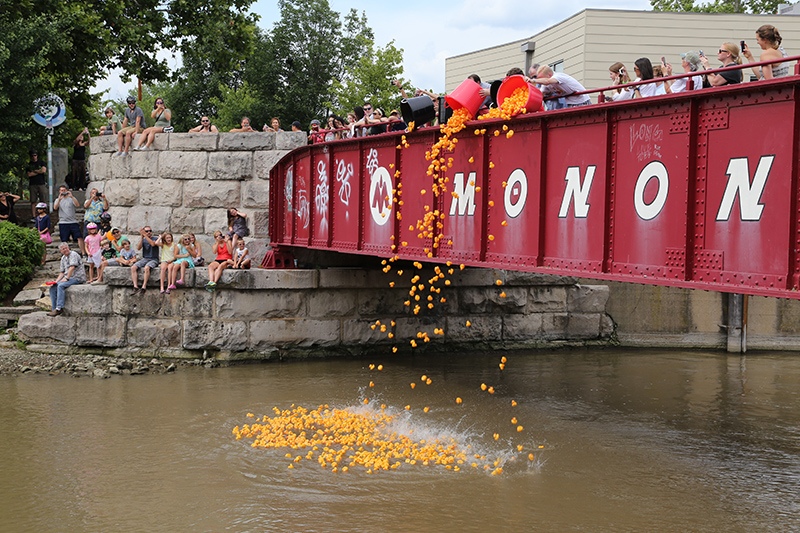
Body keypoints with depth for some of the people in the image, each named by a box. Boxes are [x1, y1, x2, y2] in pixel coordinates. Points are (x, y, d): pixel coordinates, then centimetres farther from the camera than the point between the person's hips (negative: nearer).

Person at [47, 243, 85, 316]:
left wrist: (67, 278, -22)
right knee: (52, 288, -4)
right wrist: (56, 281, 5)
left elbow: (72, 267, -21)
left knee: (61, 286, -30)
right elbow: (62, 272, 19)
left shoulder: (73, 254, -9)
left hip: (77, 277, -9)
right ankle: (54, 309, -7)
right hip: (68, 277, 9)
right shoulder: (63, 258, 17)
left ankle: (59, 308, -31)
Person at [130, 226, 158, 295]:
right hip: (144, 259, 5)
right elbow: (138, 248, -3)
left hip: (153, 259, -5)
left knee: (146, 268, -36)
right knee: (133, 267, -21)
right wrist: (142, 237, -12)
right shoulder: (143, 240, 15)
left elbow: (153, 244, -20)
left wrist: (145, 235, -19)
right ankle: (135, 287, -26)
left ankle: (144, 287, -35)